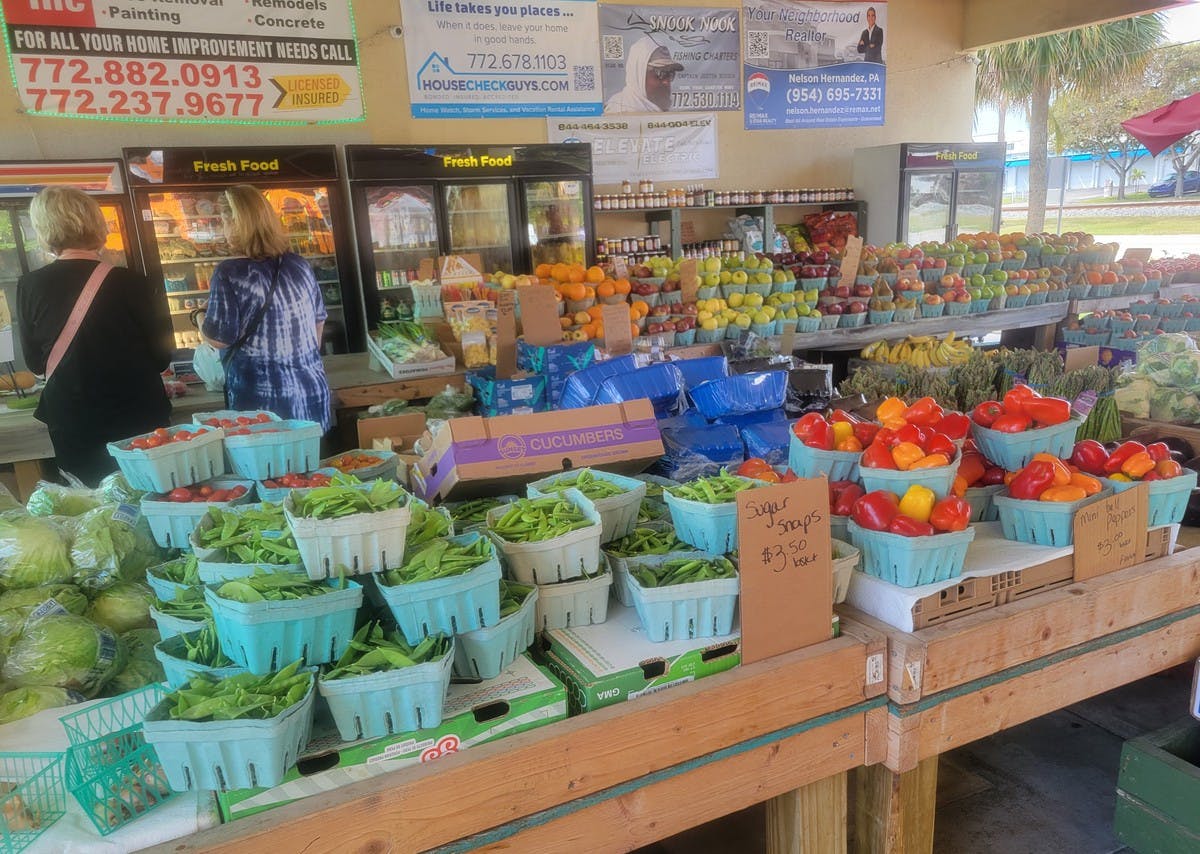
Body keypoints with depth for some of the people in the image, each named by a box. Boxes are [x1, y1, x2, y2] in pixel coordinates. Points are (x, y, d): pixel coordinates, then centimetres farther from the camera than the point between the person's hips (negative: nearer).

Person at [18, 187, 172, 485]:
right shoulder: (133, 285, -15)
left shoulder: (29, 287, -7)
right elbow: (161, 358, -4)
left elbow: (35, 363, 5)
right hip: (138, 420, -2)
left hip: (71, 427, 2)